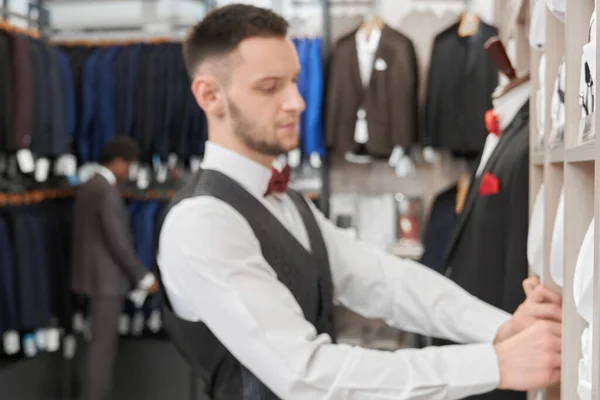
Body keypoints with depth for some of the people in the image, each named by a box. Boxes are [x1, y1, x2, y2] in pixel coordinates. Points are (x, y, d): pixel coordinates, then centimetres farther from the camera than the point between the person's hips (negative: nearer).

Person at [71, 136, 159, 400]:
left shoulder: (87, 187, 11)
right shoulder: (107, 191, -20)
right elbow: (118, 241, -22)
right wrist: (143, 277, -14)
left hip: (96, 274, 10)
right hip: (106, 278, -10)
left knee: (104, 340, 16)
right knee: (103, 342, -3)